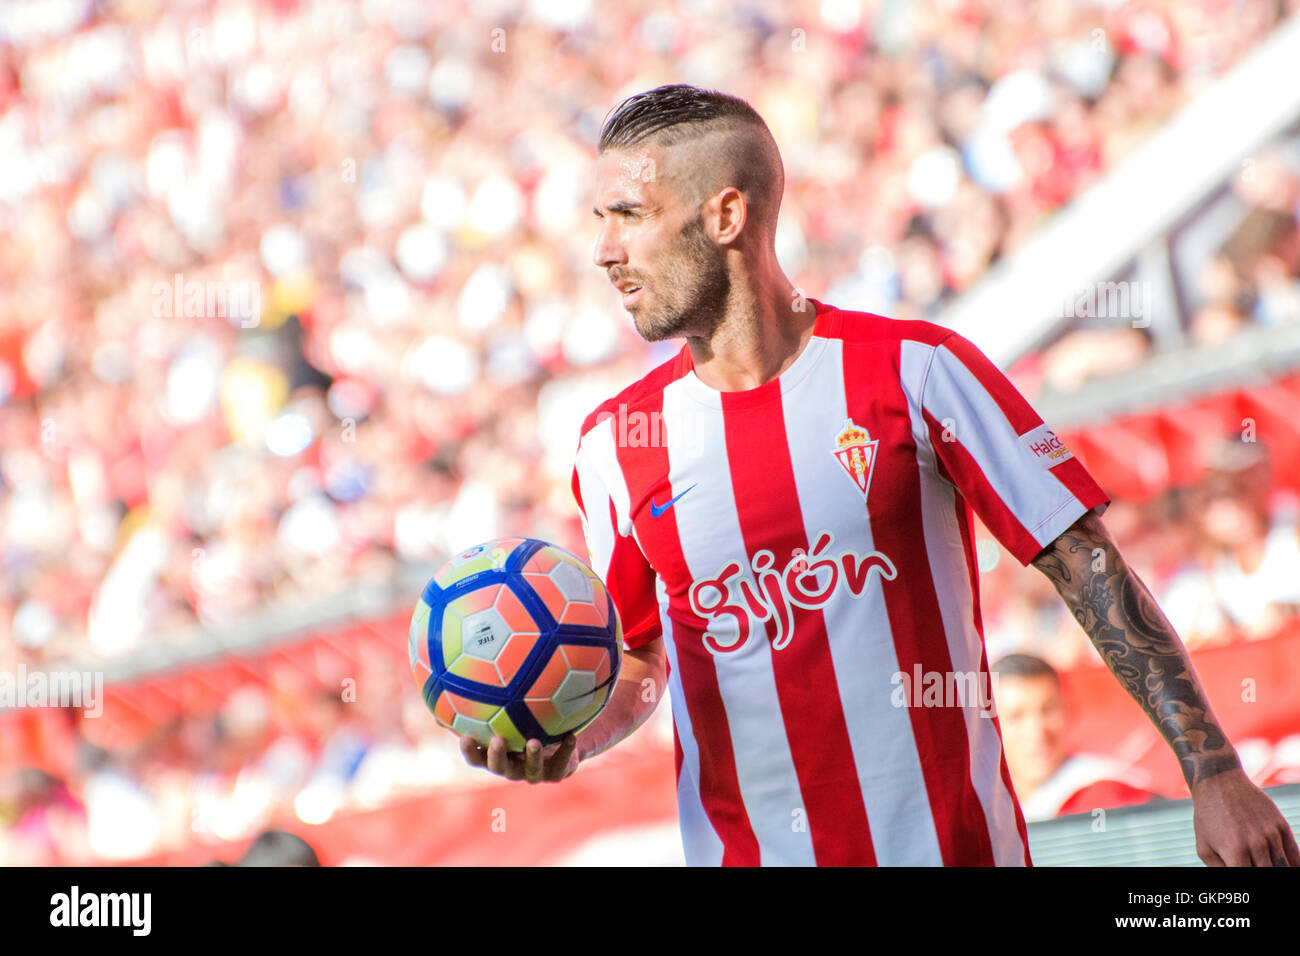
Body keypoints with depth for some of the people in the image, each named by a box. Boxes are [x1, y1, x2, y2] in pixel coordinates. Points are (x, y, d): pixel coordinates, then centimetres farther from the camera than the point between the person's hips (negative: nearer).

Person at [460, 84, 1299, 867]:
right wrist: (574, 736, -8)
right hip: (742, 848, 3)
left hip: (952, 841, -3)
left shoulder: (915, 370, -6)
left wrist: (1214, 772, -9)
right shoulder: (615, 444, 3)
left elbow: (1088, 567, -5)